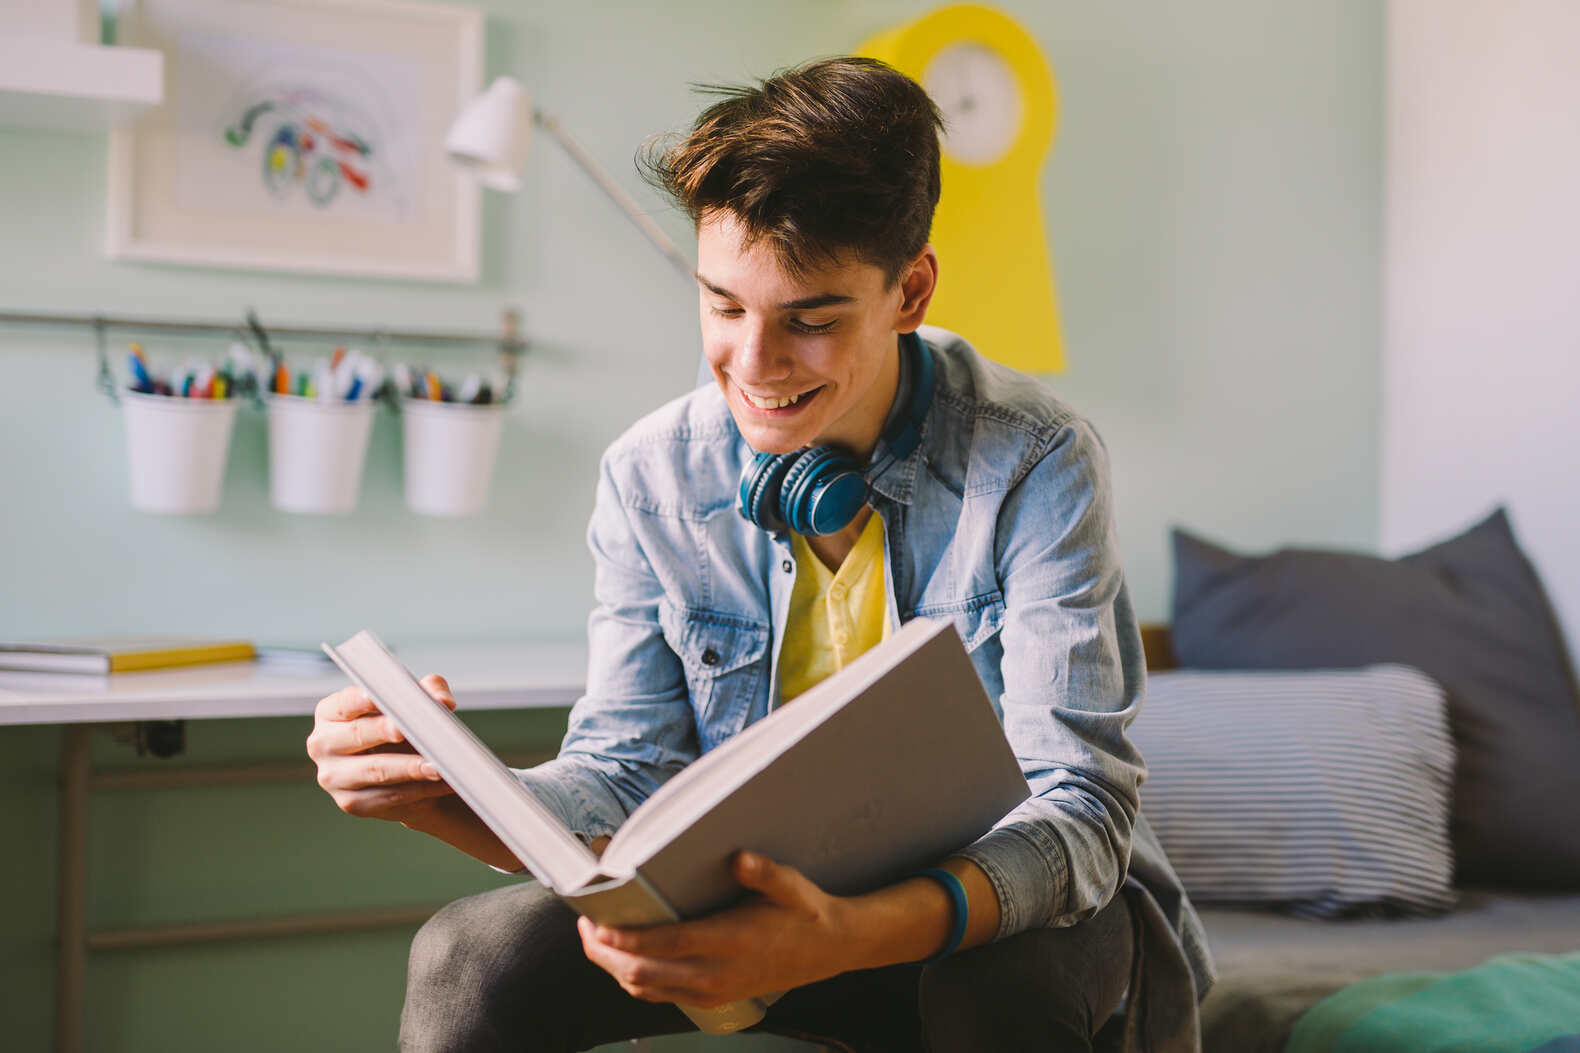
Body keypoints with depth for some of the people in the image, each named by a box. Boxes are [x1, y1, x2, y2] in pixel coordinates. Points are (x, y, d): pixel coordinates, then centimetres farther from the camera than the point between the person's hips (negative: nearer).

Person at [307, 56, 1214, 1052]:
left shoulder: (1037, 466, -18)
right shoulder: (652, 476, -6)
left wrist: (851, 935, -45)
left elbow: (1078, 805, -24)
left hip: (1003, 902, -1)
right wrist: (447, 793, -28)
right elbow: (629, 777, -4)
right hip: (762, 896, 2)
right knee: (474, 957, -22)